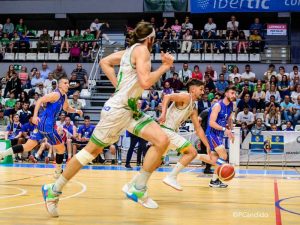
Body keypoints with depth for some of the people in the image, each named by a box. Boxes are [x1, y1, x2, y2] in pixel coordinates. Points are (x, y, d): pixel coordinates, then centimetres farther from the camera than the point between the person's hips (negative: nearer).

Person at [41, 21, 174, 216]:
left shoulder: (131, 50, 15)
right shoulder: (142, 49, -11)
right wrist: (165, 67, -12)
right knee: (91, 150, 1)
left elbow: (104, 62, 23)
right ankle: (54, 190, 14)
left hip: (130, 109, 9)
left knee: (162, 141, -5)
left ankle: (138, 189, -1)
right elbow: (145, 82, -23)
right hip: (118, 108, -9)